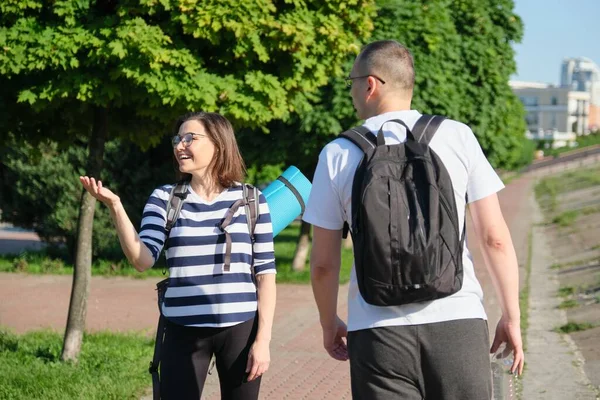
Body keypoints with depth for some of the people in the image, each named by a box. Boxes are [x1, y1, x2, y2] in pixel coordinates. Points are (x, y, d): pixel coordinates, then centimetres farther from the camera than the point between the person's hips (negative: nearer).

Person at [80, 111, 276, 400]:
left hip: (240, 330, 0)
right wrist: (115, 206, -19)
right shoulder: (165, 199, 4)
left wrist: (263, 339, -4)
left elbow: (266, 272, 2)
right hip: (183, 333, 1)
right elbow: (143, 260, -7)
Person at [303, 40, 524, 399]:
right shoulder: (457, 137, 2)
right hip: (458, 321, 0)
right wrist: (512, 316, 10)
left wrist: (329, 324, 21)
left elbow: (324, 263, 5)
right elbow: (495, 238, 1)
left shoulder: (338, 154, 2)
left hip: (378, 329, 0)